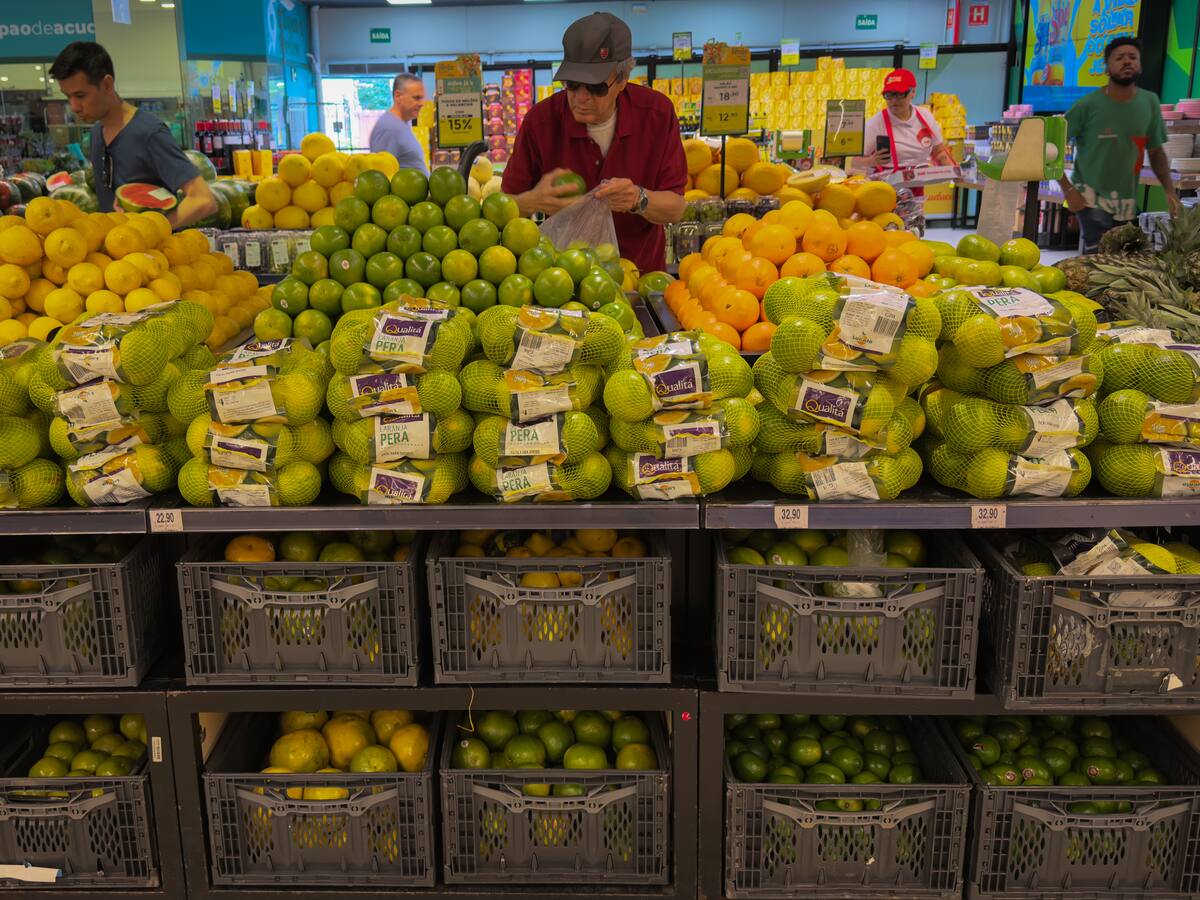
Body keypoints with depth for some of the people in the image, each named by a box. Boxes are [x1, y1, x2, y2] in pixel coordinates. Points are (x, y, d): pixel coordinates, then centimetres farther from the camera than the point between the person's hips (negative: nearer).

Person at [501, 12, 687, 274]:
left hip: (642, 271, 1)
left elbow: (675, 209, -6)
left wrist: (639, 199, -27)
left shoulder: (657, 113, -9)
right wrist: (533, 201, -26)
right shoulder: (540, 121, -11)